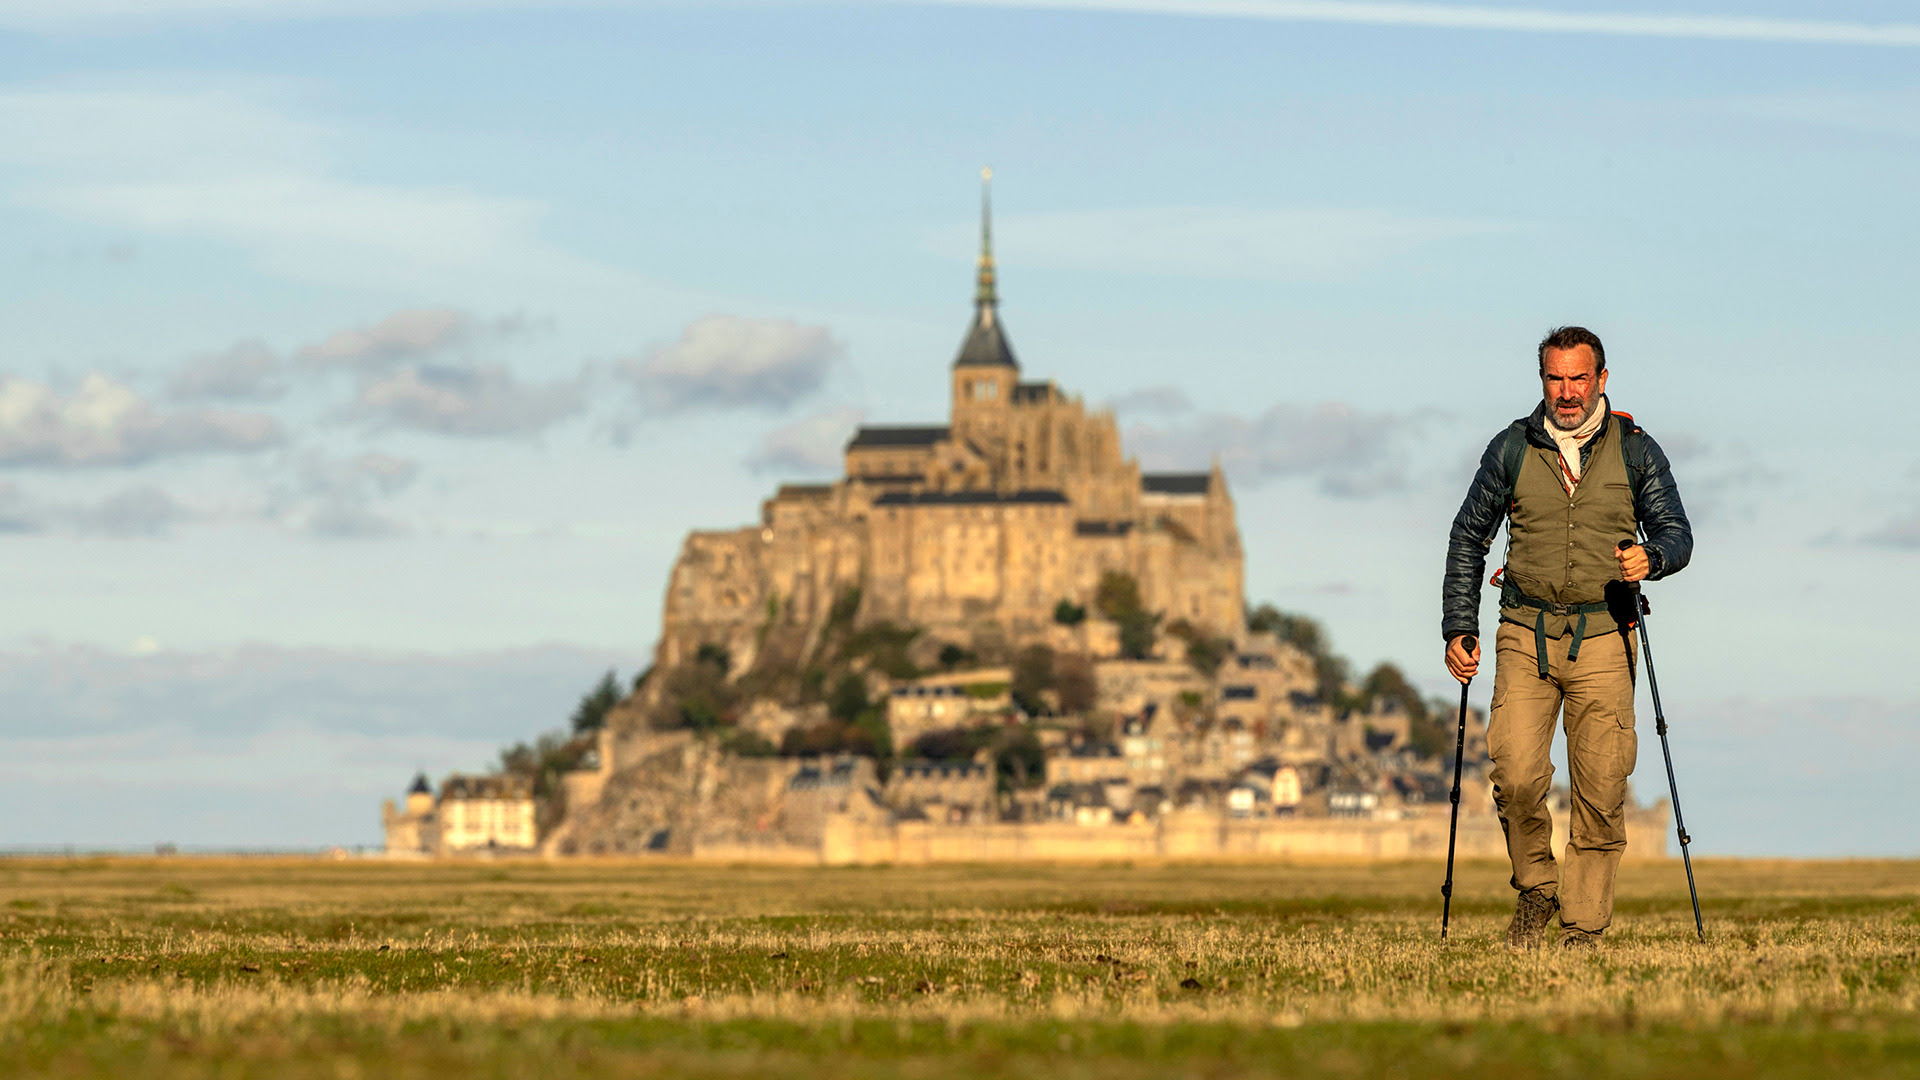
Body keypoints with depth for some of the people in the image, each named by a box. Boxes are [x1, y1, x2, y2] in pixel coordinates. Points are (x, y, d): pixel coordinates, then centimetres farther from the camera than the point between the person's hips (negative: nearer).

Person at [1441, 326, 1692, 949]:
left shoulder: (1635, 450, 5)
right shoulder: (1512, 449, 6)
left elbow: (1676, 532, 4)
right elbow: (1469, 537, 13)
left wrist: (1650, 558, -21)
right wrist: (1459, 628, 6)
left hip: (1603, 636, 0)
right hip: (1526, 633, 0)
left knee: (1600, 790, -4)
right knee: (1516, 774, -15)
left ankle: (1584, 926, 5)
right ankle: (1535, 887, 9)